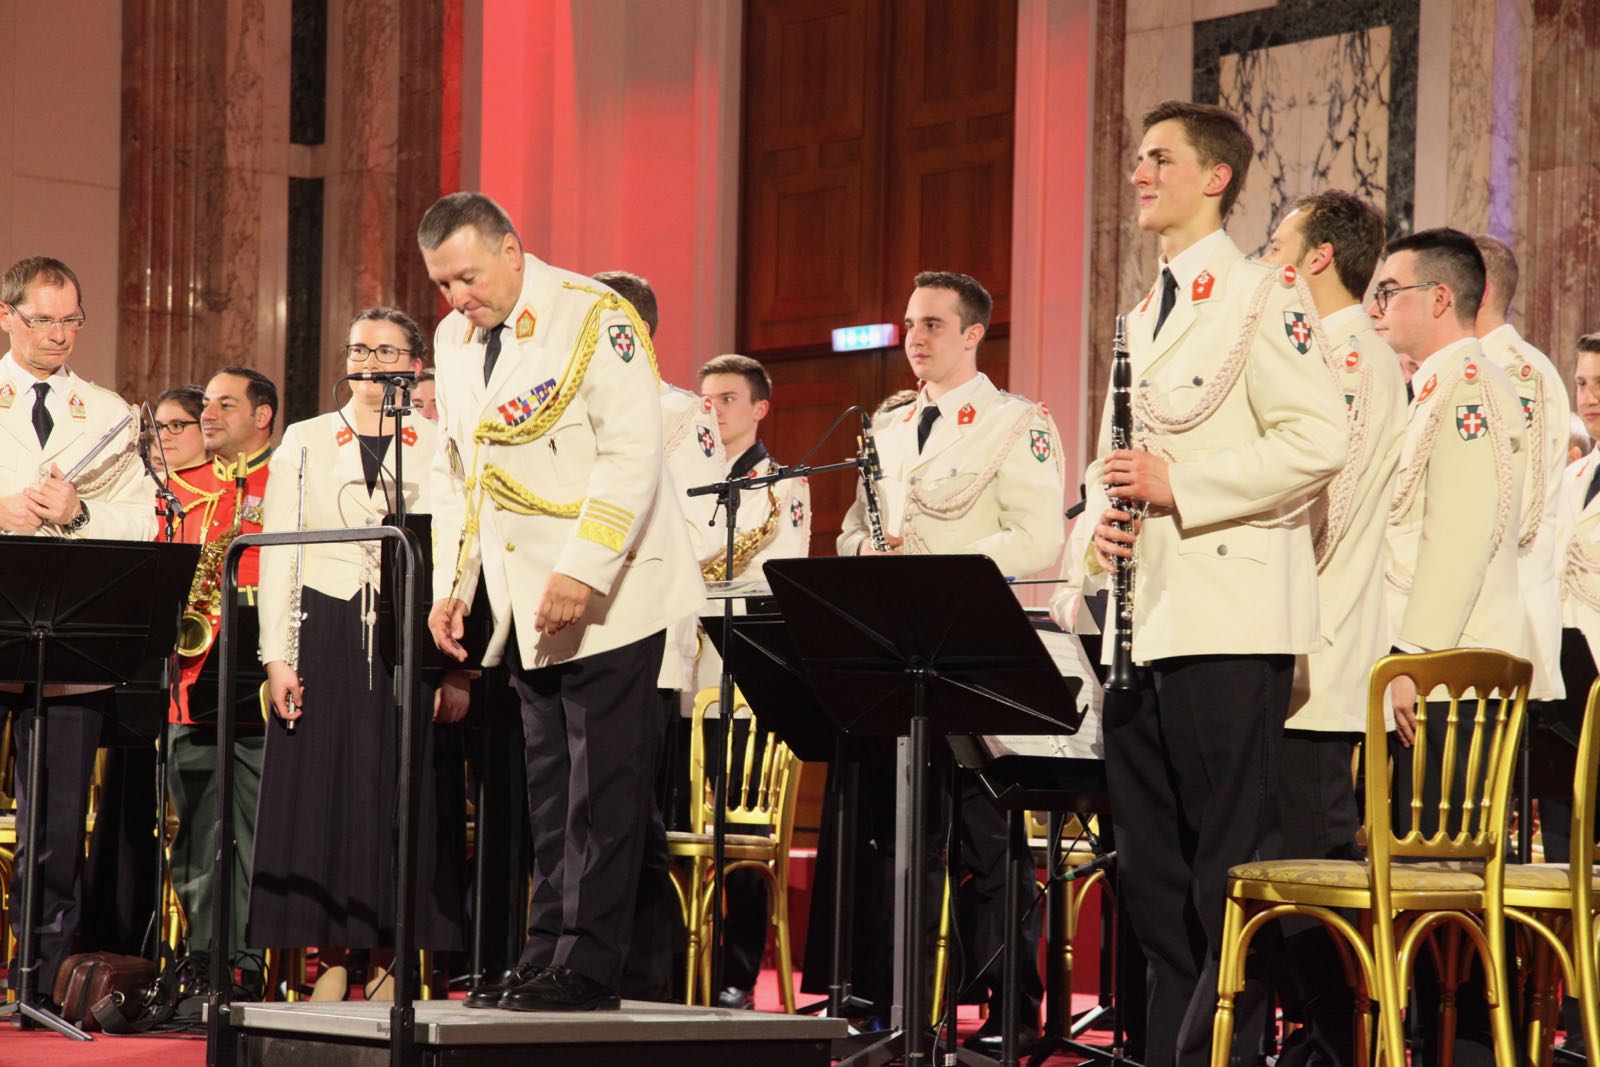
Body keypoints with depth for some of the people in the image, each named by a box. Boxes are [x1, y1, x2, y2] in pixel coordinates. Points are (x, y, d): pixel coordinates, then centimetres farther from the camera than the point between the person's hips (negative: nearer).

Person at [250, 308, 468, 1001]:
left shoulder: (441, 450, 7)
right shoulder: (304, 443, 10)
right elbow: (276, 554, 7)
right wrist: (278, 656, -3)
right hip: (326, 638, 1)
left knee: (406, 795, -2)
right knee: (324, 789, -2)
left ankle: (389, 959, 4)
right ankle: (332, 957, 2)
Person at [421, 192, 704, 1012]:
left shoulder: (593, 317, -11)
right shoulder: (454, 340, 12)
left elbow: (633, 453, -18)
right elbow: (453, 472, 20)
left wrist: (582, 573, -24)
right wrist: (450, 584, 10)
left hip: (607, 599, -7)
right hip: (527, 607, 7)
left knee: (603, 785, -7)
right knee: (550, 790, 10)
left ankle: (589, 965, -6)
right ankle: (546, 956, 12)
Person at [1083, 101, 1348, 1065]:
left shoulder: (1262, 296, -5)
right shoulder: (1144, 317, 20)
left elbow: (1319, 441, -15)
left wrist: (1178, 486, -17)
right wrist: (1107, 513, 6)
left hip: (1230, 621, -8)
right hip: (1145, 623, 8)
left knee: (1229, 870, -5)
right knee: (1152, 872, 9)